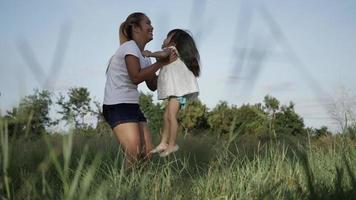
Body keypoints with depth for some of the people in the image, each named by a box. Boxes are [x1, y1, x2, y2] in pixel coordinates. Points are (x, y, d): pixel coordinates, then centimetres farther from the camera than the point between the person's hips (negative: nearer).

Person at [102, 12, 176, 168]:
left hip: (132, 106, 9)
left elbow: (153, 85, 16)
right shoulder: (130, 46, -9)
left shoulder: (144, 57, 17)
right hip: (116, 107, -9)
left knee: (147, 153, 3)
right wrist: (160, 63, -13)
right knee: (134, 154, -16)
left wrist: (166, 63, 6)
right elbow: (136, 77, -20)